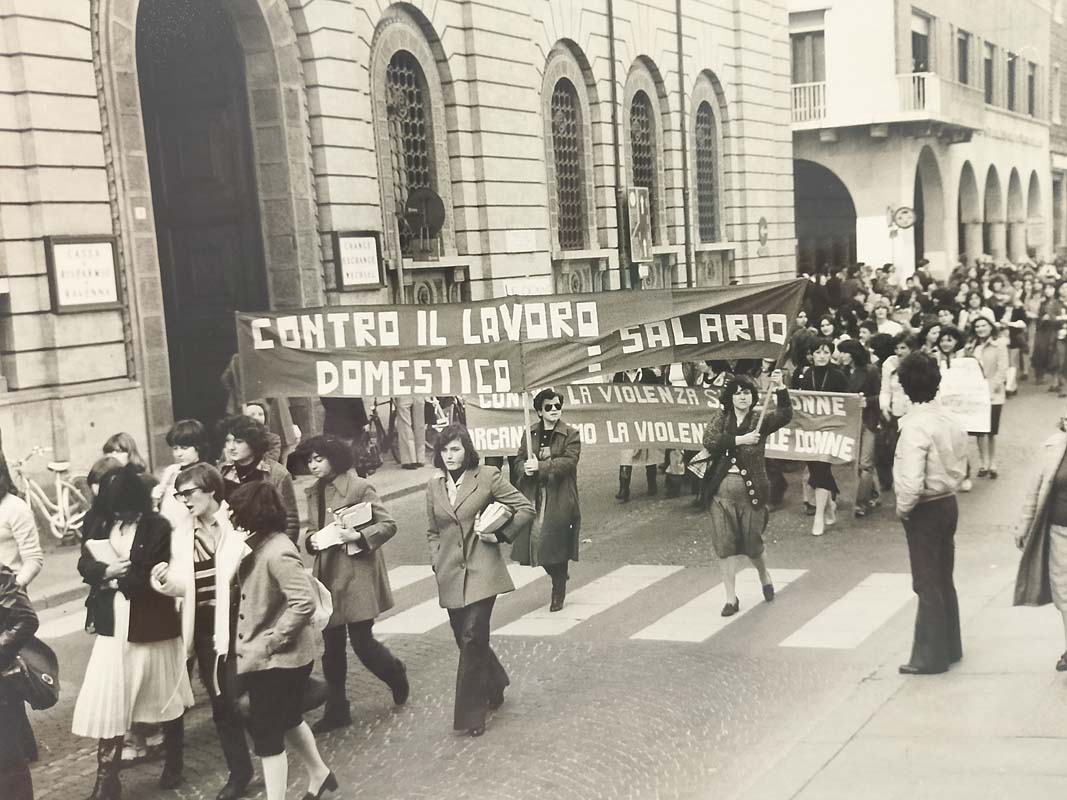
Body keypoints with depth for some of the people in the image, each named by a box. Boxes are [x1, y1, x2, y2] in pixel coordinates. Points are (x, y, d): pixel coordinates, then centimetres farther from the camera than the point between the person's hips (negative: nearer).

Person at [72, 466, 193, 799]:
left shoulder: (159, 528, -14)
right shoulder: (101, 526, 2)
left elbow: (155, 579, -18)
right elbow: (86, 566, -2)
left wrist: (116, 578, -11)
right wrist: (107, 571, -21)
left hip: (153, 627, -4)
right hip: (114, 628, 4)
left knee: (166, 699, 14)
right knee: (107, 704, 2)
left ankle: (174, 764, 35)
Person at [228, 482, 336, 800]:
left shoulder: (278, 552, -25)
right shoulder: (257, 544, 3)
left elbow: (304, 604, -31)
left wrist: (268, 643, -26)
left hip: (278, 659, -9)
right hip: (266, 658, 9)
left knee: (266, 733, 0)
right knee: (287, 720, 26)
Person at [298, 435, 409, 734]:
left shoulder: (359, 487, -11)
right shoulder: (313, 493, 9)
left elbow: (388, 524, -9)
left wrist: (360, 536, -23)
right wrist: (312, 540, 0)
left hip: (357, 574, -6)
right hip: (328, 576, 6)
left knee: (362, 640, -4)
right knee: (332, 646, 9)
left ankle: (395, 673, 28)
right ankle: (336, 711, 20)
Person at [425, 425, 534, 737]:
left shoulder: (487, 477, -5)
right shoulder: (434, 486, 9)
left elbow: (526, 508, -2)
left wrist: (500, 535, -8)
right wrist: (437, 562, 6)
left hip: (482, 572, -5)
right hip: (451, 575, 5)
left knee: (472, 639, -10)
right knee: (465, 639, 12)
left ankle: (471, 714, 0)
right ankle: (493, 687, 38)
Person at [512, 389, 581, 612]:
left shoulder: (571, 434, -3)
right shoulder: (530, 434, 11)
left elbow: (569, 461, -14)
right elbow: (519, 460, 11)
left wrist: (540, 466, -21)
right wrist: (525, 468, -13)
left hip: (559, 499, -4)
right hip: (533, 497, 4)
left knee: (556, 543, -2)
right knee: (534, 540, 3)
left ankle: (558, 593, 15)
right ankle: (558, 577, 31)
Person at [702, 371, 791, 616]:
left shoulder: (760, 420, -1)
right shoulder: (720, 419, 4)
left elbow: (785, 415, -19)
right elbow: (710, 442, -12)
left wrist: (780, 389, -33)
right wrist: (740, 440, -19)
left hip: (751, 492, -1)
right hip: (722, 491, 2)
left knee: (752, 543, 8)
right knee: (725, 545, 3)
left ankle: (764, 576, 41)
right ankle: (731, 598, 15)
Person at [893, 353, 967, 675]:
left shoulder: (915, 425, -23)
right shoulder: (950, 419, 1)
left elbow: (911, 481, -28)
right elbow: (959, 466, 10)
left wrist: (903, 508, -12)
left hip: (925, 510, -8)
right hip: (948, 503, 8)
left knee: (928, 585, 2)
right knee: (944, 580, 19)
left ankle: (930, 657, 11)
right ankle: (949, 646, 30)